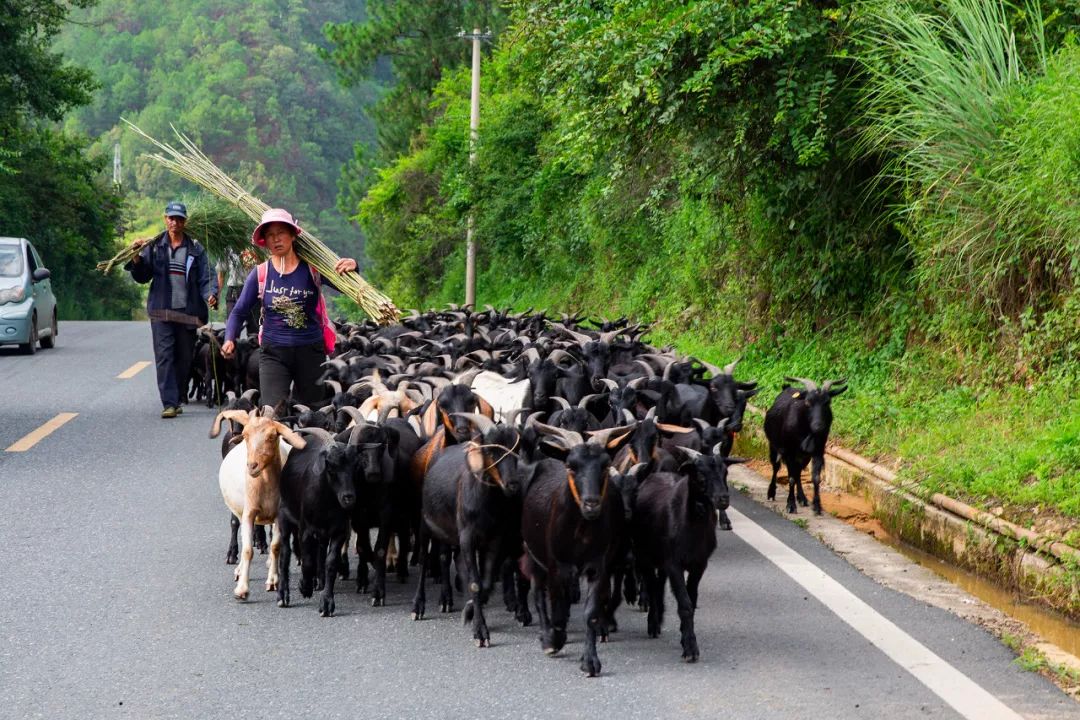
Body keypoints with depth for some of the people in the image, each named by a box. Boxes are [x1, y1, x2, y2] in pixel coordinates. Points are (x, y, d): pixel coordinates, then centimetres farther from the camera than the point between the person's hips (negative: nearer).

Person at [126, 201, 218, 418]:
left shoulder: (195, 249, 7)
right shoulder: (154, 246, 7)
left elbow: (205, 279, 4)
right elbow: (142, 277, 8)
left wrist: (210, 295, -16)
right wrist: (137, 259, -11)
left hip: (188, 312, 1)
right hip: (161, 311, -1)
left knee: (185, 358, 8)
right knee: (164, 356, -11)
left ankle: (178, 399, 21)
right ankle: (169, 403, -14)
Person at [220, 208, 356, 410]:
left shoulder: (312, 268, -1)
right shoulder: (260, 273, 2)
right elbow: (239, 311, 9)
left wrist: (351, 268, -28)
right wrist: (229, 339, -8)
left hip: (311, 352, 0)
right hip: (273, 353, 0)